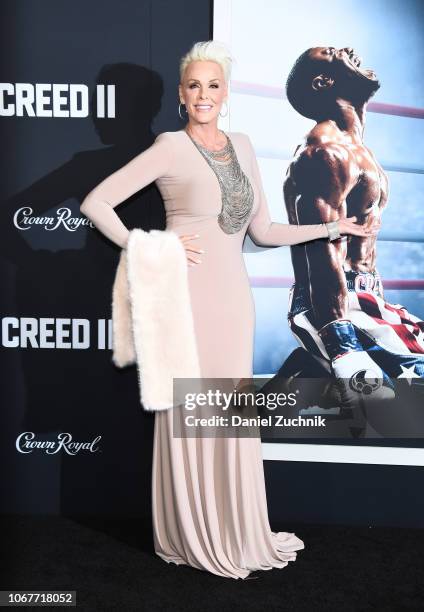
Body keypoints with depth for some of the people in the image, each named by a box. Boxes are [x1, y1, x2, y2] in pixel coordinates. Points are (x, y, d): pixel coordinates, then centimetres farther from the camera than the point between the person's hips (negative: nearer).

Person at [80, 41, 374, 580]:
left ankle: (234, 532, 28)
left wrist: (330, 227, 16)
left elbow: (263, 230, 17)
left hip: (233, 296, 5)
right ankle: (189, 536, 23)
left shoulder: (241, 147, 14)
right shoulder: (169, 147, -3)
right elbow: (95, 203, -6)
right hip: (187, 295, -5)